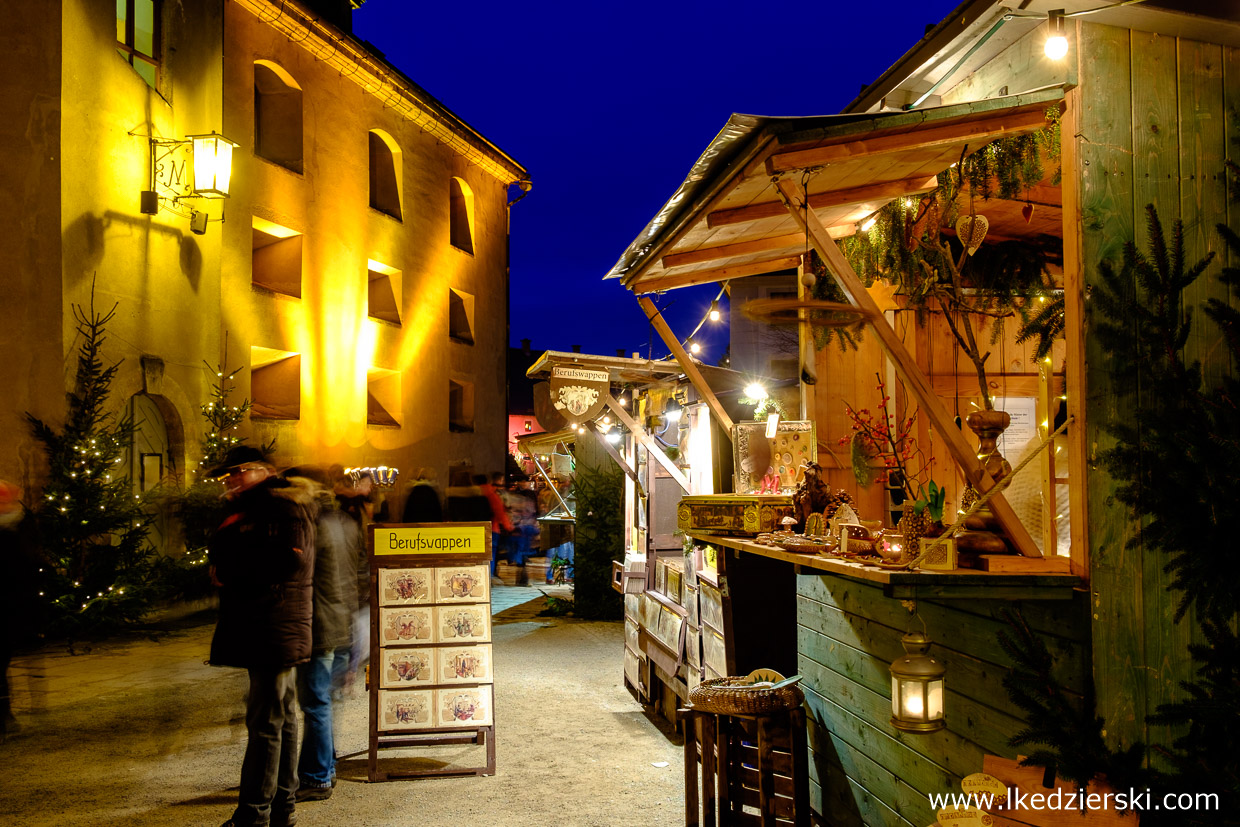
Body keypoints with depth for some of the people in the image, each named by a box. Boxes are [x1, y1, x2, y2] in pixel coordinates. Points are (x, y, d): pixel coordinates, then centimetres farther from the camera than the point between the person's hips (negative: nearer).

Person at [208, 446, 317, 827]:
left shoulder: (285, 507, -10)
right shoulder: (253, 510, 22)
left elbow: (289, 560, -22)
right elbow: (220, 550, 22)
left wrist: (232, 570, -13)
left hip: (276, 633, -10)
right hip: (264, 633, 10)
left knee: (266, 721, -7)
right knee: (282, 717, 15)